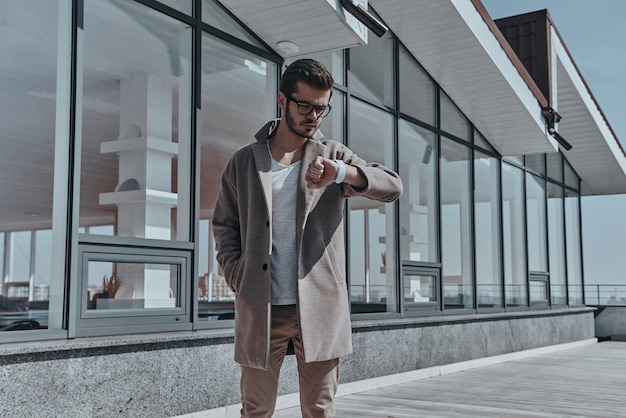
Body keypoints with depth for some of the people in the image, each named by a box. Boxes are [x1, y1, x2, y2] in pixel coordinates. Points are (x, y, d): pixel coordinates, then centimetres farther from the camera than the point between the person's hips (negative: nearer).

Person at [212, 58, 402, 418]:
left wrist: (341, 173, -25)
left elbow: (393, 186, -7)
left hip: (320, 308, 0)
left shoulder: (333, 156, 5)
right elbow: (224, 226, 12)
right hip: (261, 309, 0)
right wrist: (239, 281, -3)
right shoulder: (244, 162, 7)